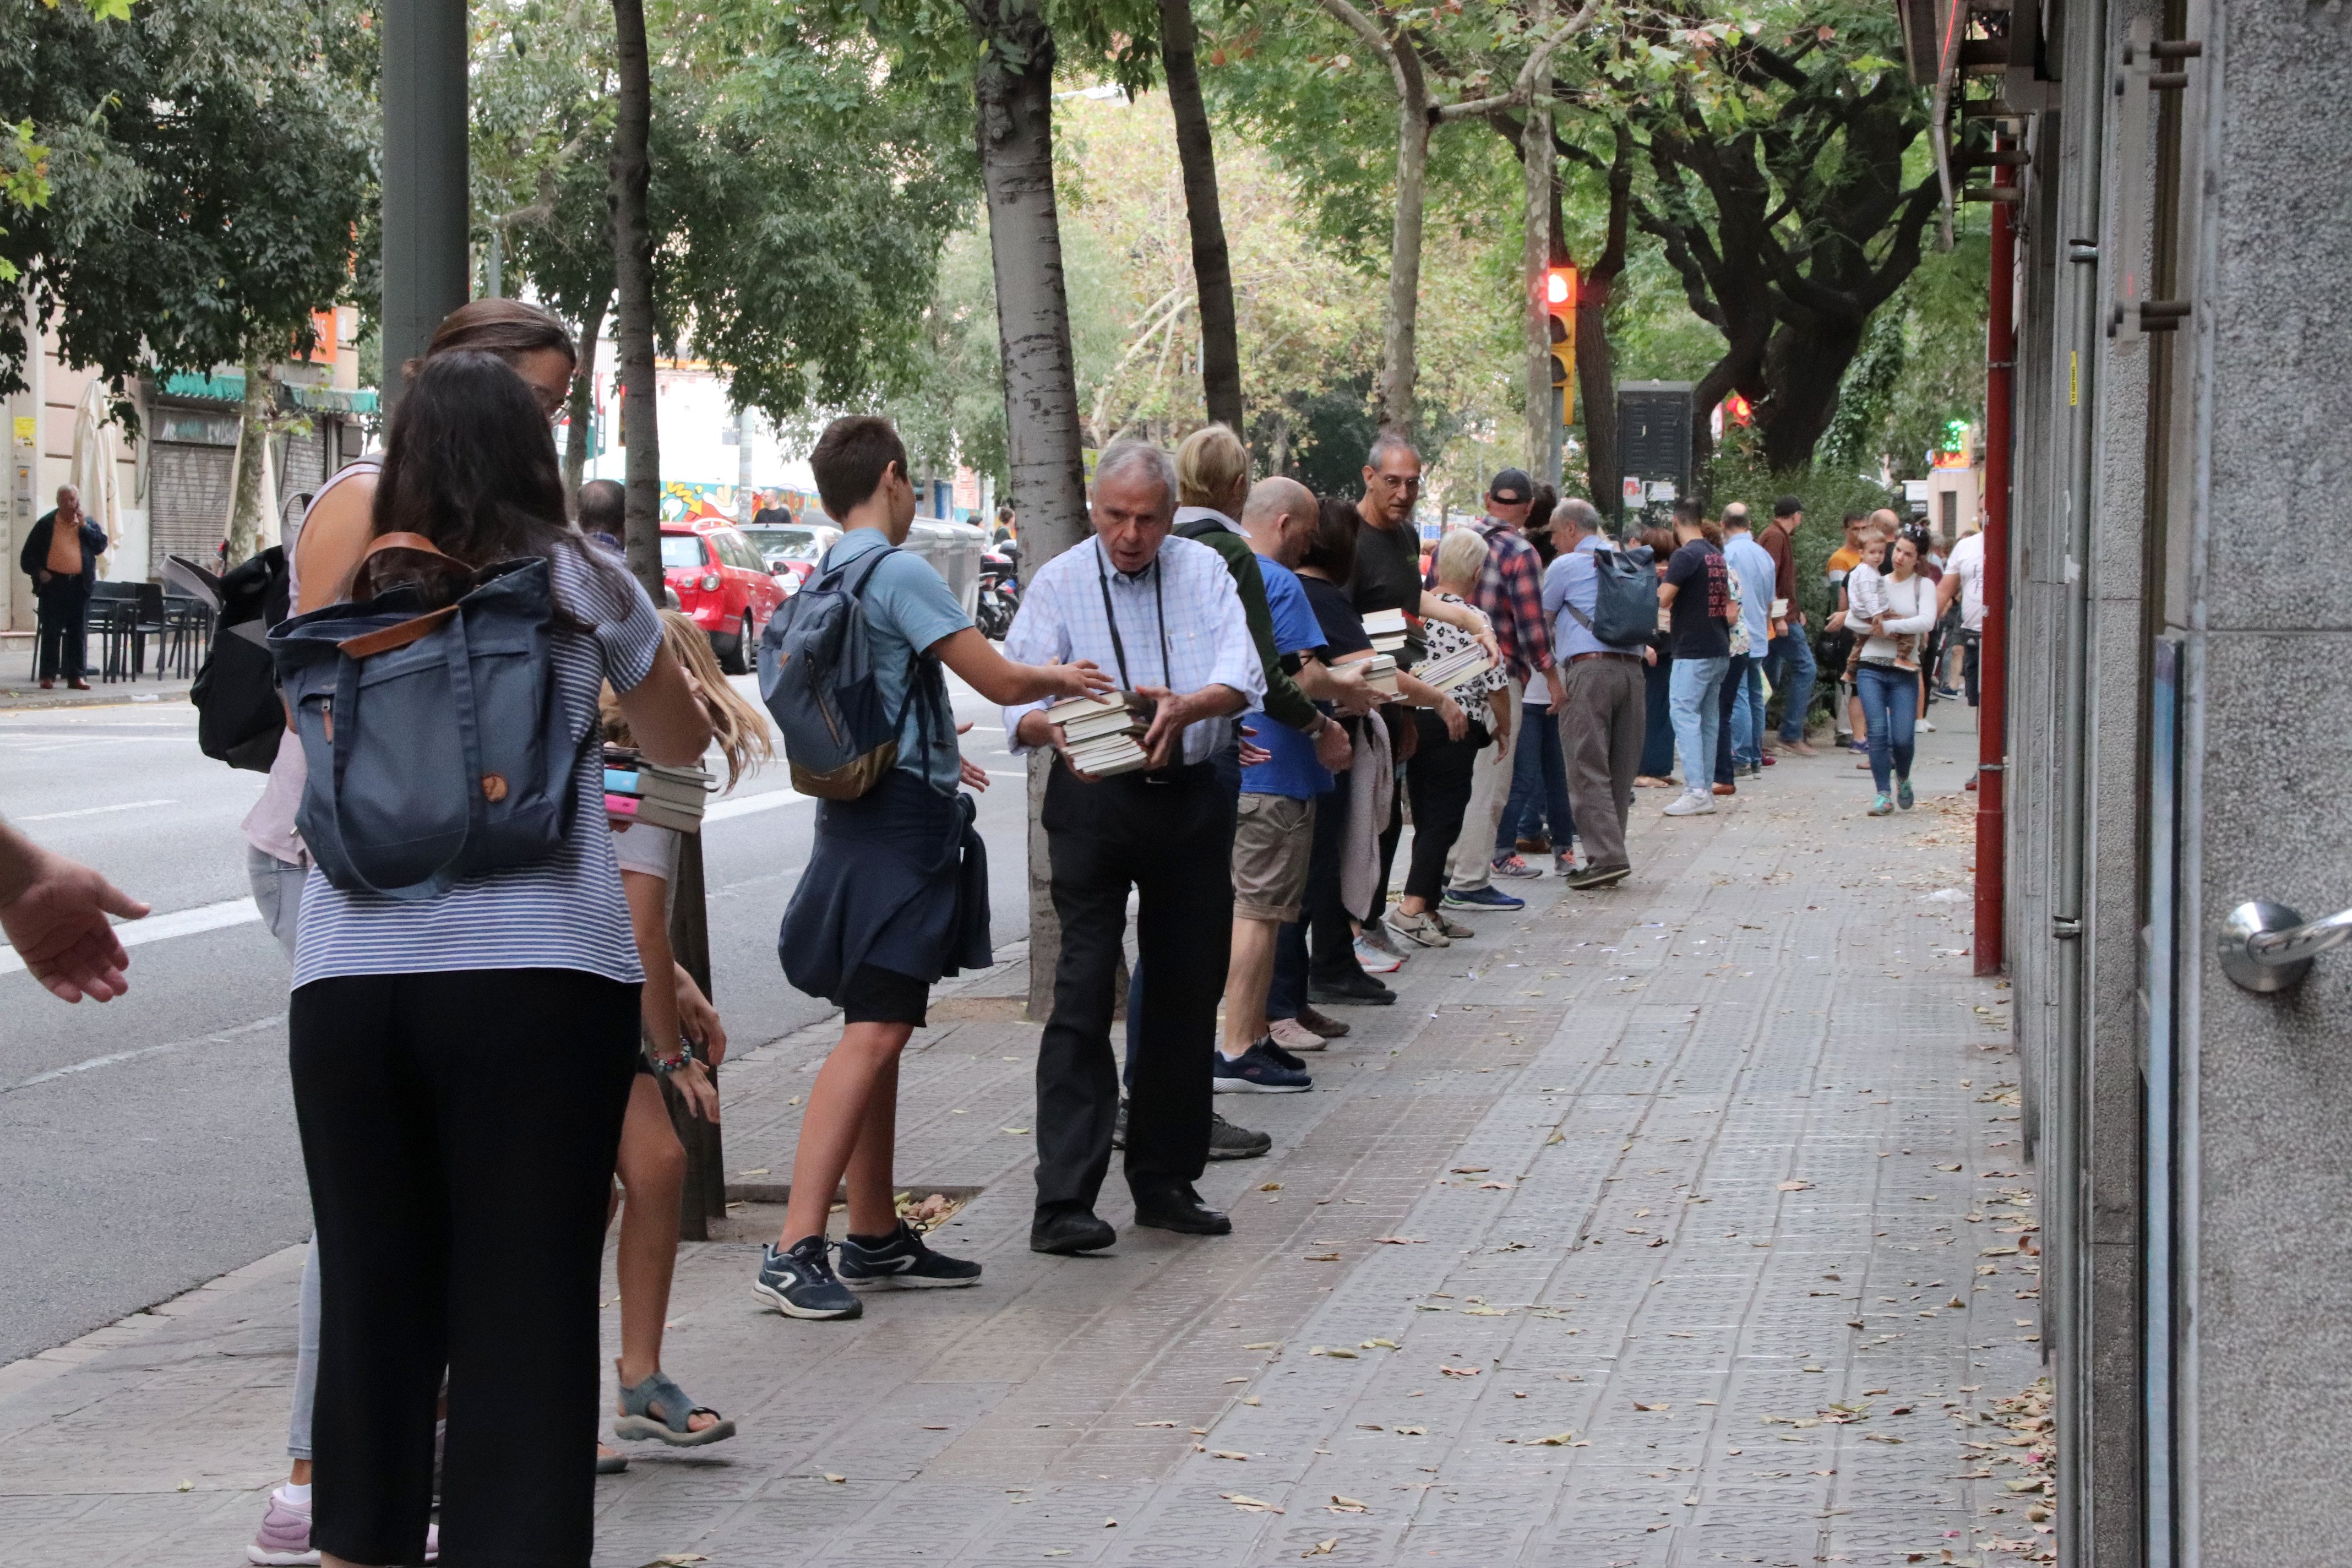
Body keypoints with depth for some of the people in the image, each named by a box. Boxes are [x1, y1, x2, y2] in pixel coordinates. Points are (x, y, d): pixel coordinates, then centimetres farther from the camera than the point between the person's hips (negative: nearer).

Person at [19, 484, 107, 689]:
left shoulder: (88, 524, 11)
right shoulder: (46, 524, 4)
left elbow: (101, 546, -1)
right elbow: (28, 555, 5)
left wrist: (84, 527, -6)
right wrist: (38, 571, -9)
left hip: (79, 585, 2)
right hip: (53, 583, -2)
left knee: (79, 632, 2)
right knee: (51, 632, -1)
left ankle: (77, 676, 4)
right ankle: (47, 676, 3)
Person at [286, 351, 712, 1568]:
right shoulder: (580, 586, 4)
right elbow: (681, 743, 21)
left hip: (348, 977, 3)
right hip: (539, 977, -2)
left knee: (370, 1290, 13)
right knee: (527, 1300, 0)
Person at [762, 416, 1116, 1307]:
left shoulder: (824, 581, 14)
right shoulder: (899, 573, -13)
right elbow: (1000, 681, -13)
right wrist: (1058, 678, 8)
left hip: (862, 811, 10)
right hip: (905, 821, -10)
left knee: (879, 1032, 14)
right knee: (874, 1033, -14)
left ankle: (876, 1239, 19)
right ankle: (795, 1253, -21)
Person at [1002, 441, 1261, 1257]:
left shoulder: (1203, 571, 6)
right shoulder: (1059, 583, 1)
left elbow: (1243, 676, -9)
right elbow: (1017, 701, -8)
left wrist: (1186, 706, -30)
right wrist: (1053, 729, -32)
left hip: (1193, 799, 3)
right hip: (1096, 800, -3)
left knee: (1189, 989, 8)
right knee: (1084, 989, -10)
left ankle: (1165, 1182, 20)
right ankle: (1063, 1201, -12)